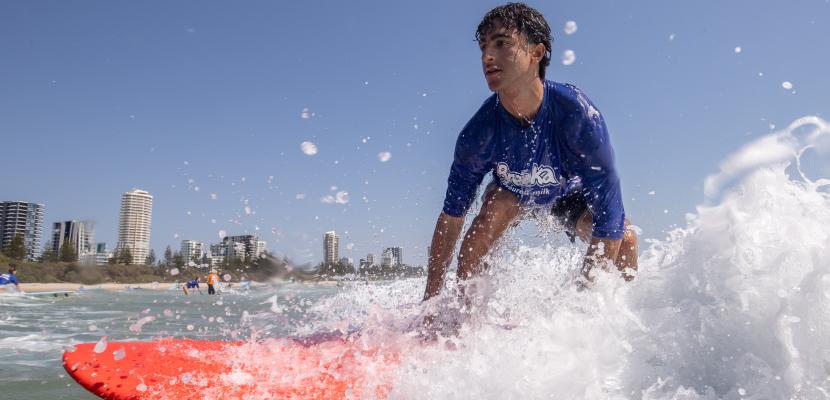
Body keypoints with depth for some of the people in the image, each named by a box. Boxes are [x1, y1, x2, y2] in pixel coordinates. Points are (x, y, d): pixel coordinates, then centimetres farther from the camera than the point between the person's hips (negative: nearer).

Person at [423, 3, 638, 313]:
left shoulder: (578, 114, -39)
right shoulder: (479, 133, -32)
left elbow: (608, 214, -36)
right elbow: (451, 218, -24)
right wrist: (431, 299, -24)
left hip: (571, 192, 0)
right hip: (512, 192, 1)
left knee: (623, 239, -24)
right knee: (489, 217, -32)